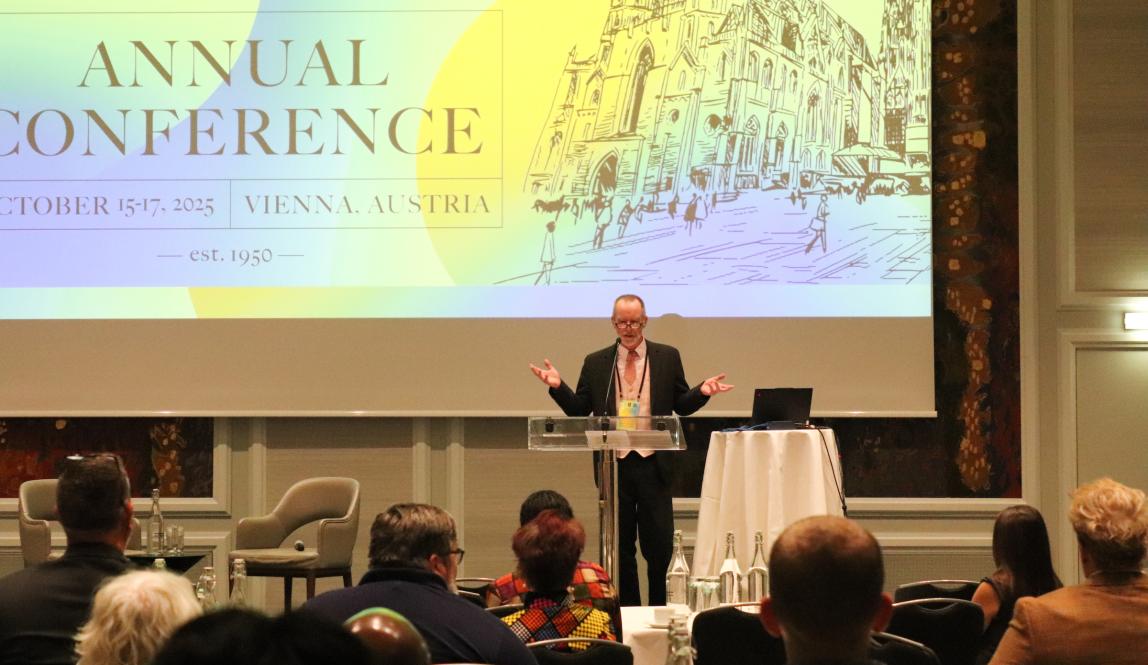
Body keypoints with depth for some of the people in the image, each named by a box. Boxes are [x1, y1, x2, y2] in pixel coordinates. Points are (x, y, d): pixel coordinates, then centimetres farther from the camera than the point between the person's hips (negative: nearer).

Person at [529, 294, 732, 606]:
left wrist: (702, 392, -11)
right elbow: (578, 410, 7)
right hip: (614, 465, 1)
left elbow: (682, 406, 8)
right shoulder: (596, 363, 8)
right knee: (620, 546, 8)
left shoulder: (668, 357, 6)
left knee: (659, 545, 0)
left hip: (654, 464, -1)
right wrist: (558, 387, -9)